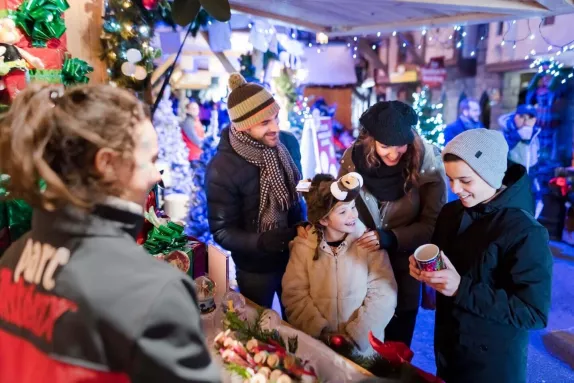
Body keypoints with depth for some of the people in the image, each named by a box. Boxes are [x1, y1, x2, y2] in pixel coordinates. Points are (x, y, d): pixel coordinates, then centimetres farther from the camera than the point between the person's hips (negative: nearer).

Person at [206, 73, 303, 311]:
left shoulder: (288, 143, -11)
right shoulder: (222, 168, -26)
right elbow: (222, 231, -21)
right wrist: (259, 242, -36)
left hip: (295, 255, 4)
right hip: (255, 269, -4)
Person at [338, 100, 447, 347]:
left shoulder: (427, 164, -17)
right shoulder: (354, 157, -12)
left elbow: (433, 224, -14)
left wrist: (391, 238, -27)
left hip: (404, 270, -1)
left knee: (397, 348, 19)